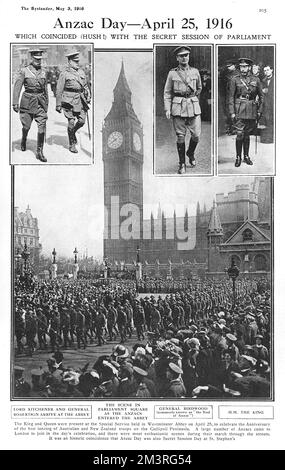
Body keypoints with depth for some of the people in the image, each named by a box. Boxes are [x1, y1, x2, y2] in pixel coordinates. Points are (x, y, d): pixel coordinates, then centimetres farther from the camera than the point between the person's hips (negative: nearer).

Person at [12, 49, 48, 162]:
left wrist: (46, 103, 20)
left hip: (41, 102, 2)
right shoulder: (24, 71, -3)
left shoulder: (43, 72, 9)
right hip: (28, 101, -2)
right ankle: (23, 140, 41)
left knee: (42, 126, -9)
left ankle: (39, 152, -5)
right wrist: (15, 103, -14)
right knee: (26, 126, 7)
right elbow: (17, 87, -6)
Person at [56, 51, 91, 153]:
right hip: (69, 100, -5)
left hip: (81, 99, 5)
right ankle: (72, 144, 9)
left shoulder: (81, 72, 14)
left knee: (82, 121, 0)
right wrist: (58, 104, -5)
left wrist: (88, 96, 9)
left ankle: (72, 132, 31)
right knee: (71, 122, -3)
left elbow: (85, 86, 22)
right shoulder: (64, 73, -3)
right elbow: (59, 90, -3)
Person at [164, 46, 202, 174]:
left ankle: (191, 153, 30)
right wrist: (167, 109, -6)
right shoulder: (172, 73, 3)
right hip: (178, 107, -2)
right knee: (180, 137, 0)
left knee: (196, 135, 0)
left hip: (194, 107, 2)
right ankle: (182, 164, 10)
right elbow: (167, 92, 3)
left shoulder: (195, 72, 9)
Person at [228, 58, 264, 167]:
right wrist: (232, 112, -8)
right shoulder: (235, 80, 1)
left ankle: (246, 156, 19)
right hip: (239, 111, -2)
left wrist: (259, 111, 6)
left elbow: (261, 96, 12)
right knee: (240, 135, -8)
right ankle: (238, 157, 3)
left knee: (247, 134, 9)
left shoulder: (256, 80, 7)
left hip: (252, 111, 2)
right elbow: (231, 97, 0)